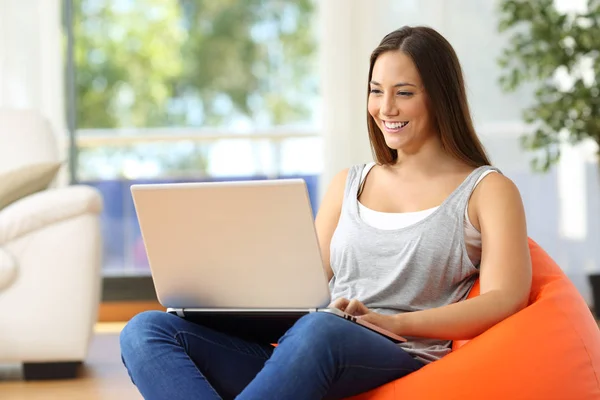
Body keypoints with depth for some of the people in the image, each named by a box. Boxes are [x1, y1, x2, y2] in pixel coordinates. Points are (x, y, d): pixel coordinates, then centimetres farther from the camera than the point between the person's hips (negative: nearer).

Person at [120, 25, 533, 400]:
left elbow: (505, 299, -4)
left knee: (318, 329, -43)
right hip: (292, 351, 6)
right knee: (147, 331, -20)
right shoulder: (348, 184, 26)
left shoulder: (487, 190, 10)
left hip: (402, 357, -5)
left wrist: (394, 323, -17)